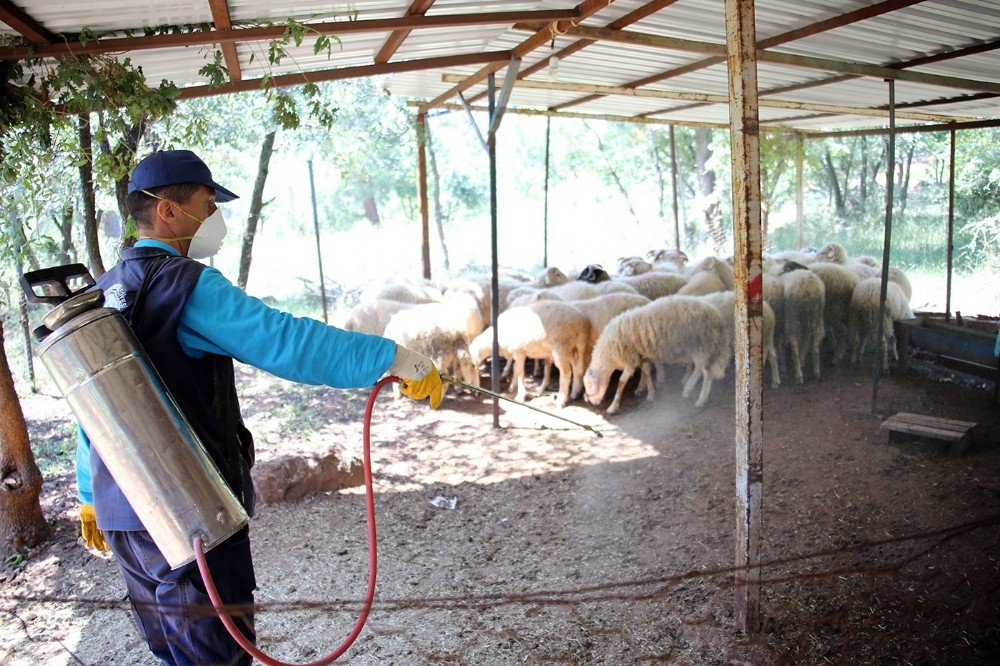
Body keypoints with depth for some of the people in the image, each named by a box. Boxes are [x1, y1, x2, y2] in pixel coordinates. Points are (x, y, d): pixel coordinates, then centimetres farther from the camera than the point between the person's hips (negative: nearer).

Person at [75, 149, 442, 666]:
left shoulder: (99, 297, 12)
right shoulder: (185, 285, -16)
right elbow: (286, 341, -26)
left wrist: (92, 498, 28)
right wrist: (396, 359, -23)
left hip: (123, 517, 9)